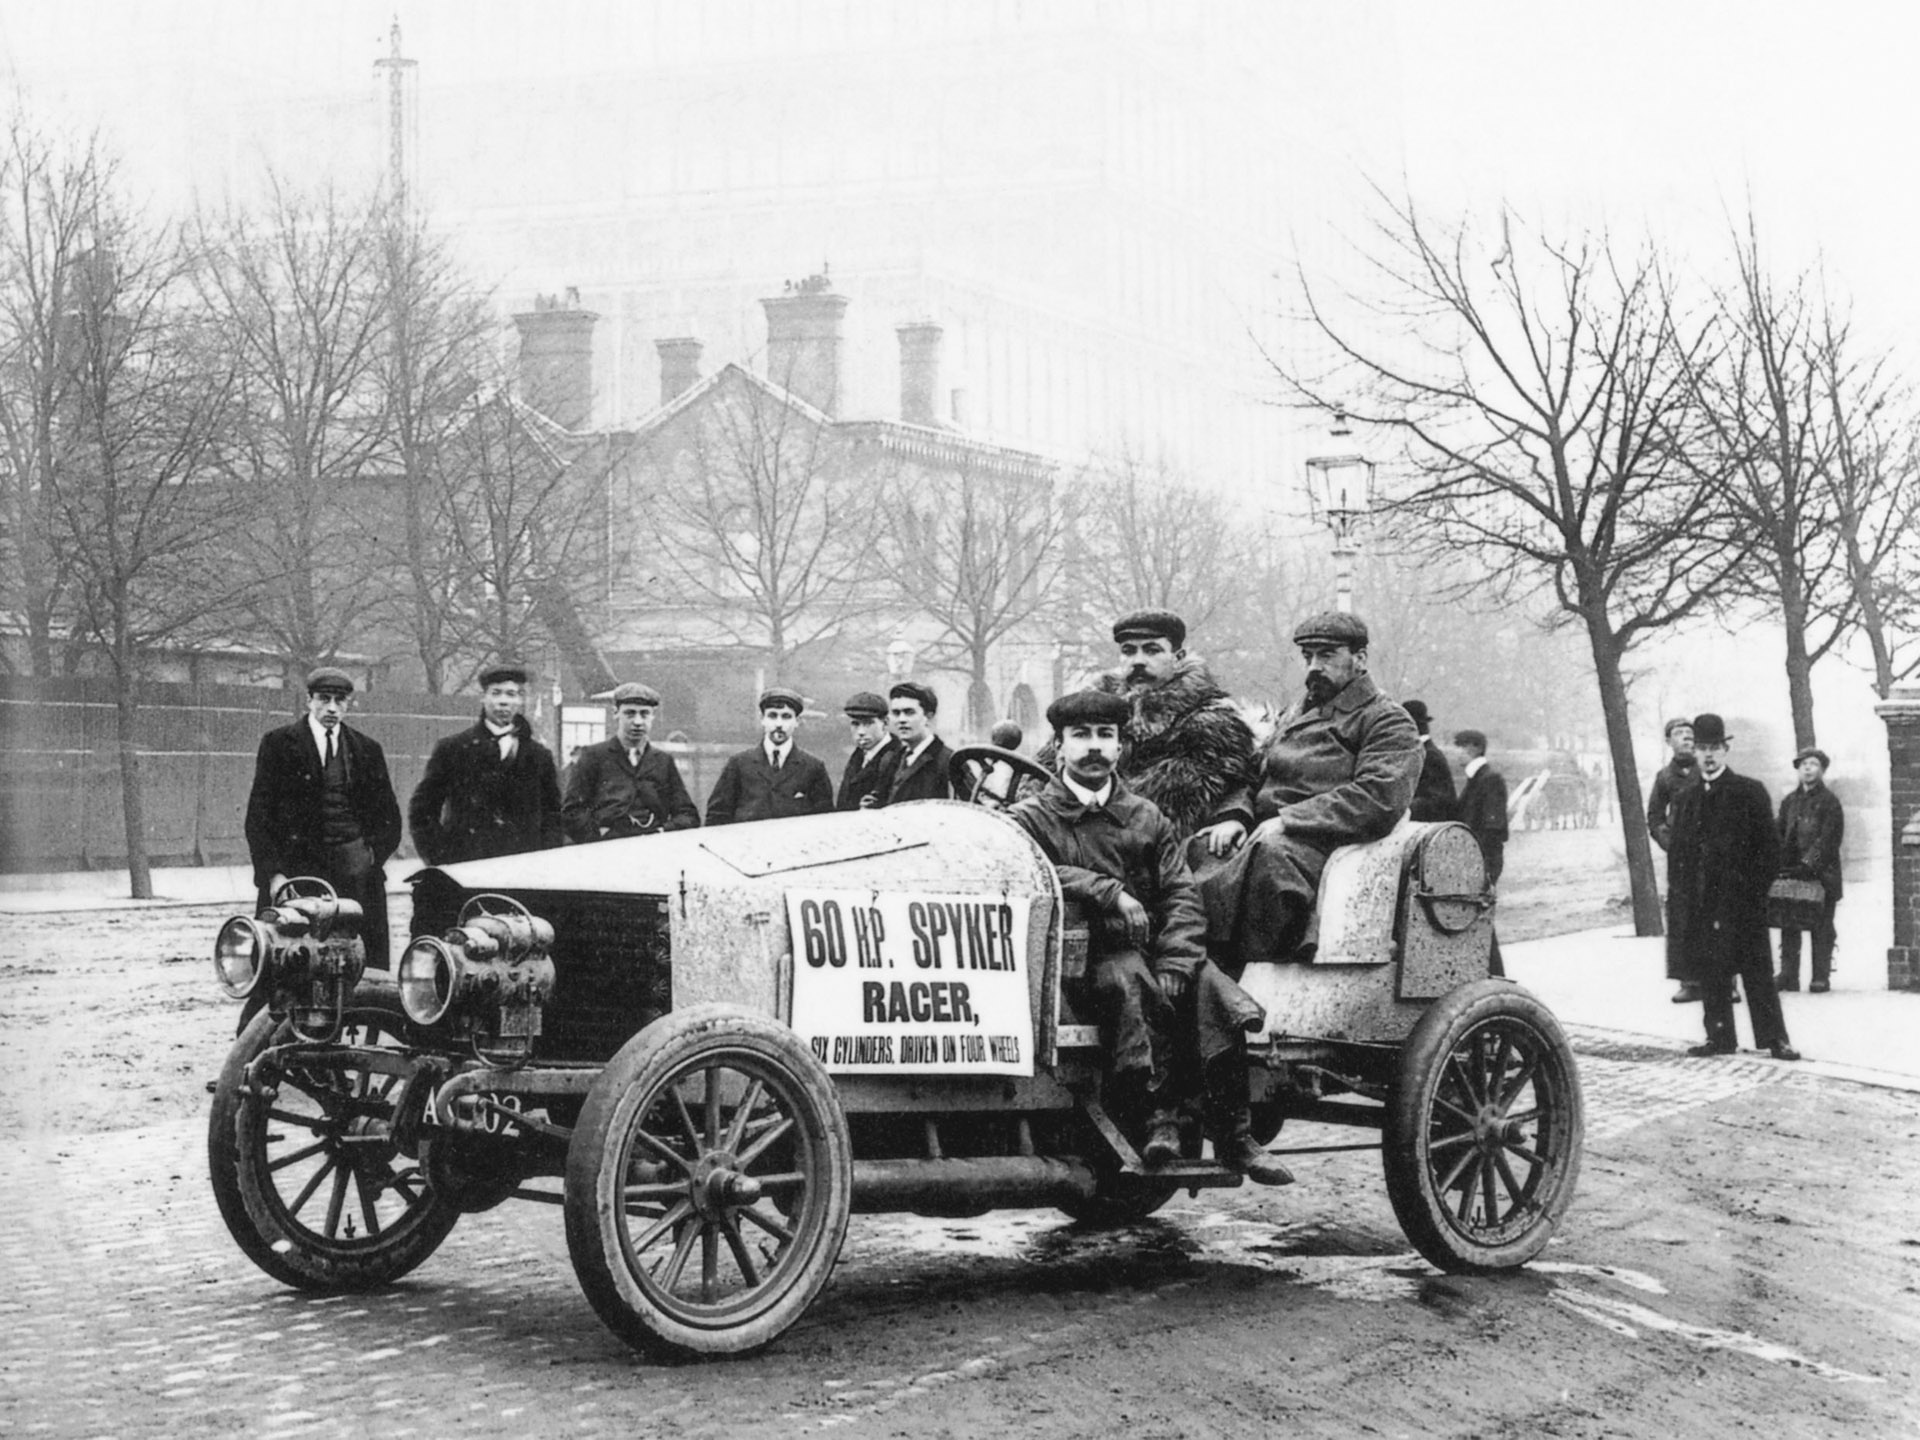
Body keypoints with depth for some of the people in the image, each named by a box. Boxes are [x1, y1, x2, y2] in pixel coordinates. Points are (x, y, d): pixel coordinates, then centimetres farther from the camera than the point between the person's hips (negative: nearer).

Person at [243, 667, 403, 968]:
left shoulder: (367, 749, 13)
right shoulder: (278, 744, 4)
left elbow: (389, 817, 19)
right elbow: (258, 816, 2)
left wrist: (373, 853, 1)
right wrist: (274, 873, -8)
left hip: (354, 870, 3)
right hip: (296, 869, -2)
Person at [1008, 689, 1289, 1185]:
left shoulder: (1147, 817, 18)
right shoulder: (1032, 818, 8)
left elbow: (1182, 896, 6)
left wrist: (1173, 967, -12)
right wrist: (1110, 891, -22)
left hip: (1154, 948, 3)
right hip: (1084, 958, -3)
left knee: (1210, 986, -26)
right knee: (1128, 979, -36)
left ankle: (1234, 1136, -28)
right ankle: (1160, 1116, -39)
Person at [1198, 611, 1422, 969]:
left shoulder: (1387, 722, 6)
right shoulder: (1293, 717, 31)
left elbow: (1379, 799, -10)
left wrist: (1287, 820, -14)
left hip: (1328, 843, -8)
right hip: (1264, 838, 8)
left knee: (1270, 852, -39)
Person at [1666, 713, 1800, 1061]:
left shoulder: (1751, 793, 1)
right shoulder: (1685, 800, 13)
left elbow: (1769, 846, -1)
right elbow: (1676, 852, 14)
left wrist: (1757, 887, -10)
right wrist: (1678, 899, 5)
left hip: (1742, 899, -4)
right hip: (1700, 902, 4)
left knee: (1757, 972, -3)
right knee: (1709, 973, 4)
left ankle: (1774, 1038, 0)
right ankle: (1719, 1037, 11)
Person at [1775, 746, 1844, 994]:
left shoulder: (1829, 801, 0)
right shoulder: (1789, 801, 15)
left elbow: (1828, 839, -9)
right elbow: (1781, 836, 12)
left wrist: (1808, 865, -18)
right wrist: (1781, 866, -2)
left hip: (1822, 872, -4)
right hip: (1792, 872, 4)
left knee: (1822, 928, -2)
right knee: (1789, 927, 1)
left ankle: (1821, 977, 0)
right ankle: (1788, 975, 4)